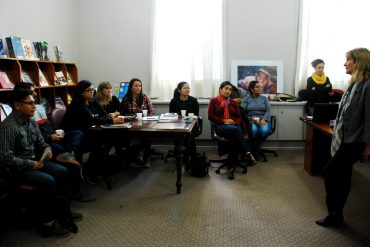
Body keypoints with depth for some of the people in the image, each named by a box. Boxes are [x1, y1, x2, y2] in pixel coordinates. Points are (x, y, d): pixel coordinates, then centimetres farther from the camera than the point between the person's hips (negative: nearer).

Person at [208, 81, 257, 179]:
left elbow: (239, 118, 17)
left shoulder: (233, 103, 23)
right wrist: (224, 120, -9)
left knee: (236, 136, -34)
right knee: (236, 130, -36)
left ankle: (231, 166, -31)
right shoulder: (213, 101, 13)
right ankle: (247, 154, -36)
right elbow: (210, 116, 2)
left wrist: (233, 122, -6)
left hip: (234, 126, 3)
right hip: (220, 127, -3)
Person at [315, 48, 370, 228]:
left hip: (354, 141, -9)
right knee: (341, 176, 13)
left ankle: (334, 211, 8)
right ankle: (336, 215, 23)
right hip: (345, 138, 9)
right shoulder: (355, 84, 12)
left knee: (329, 171, -8)